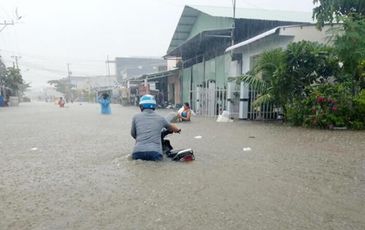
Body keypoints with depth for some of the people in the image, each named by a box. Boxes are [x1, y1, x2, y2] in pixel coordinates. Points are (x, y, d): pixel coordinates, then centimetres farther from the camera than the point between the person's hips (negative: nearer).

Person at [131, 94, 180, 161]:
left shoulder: (136, 117, 14)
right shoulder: (160, 118, 16)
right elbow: (173, 128, 32)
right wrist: (177, 130, 55)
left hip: (138, 151, 0)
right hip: (155, 152, 0)